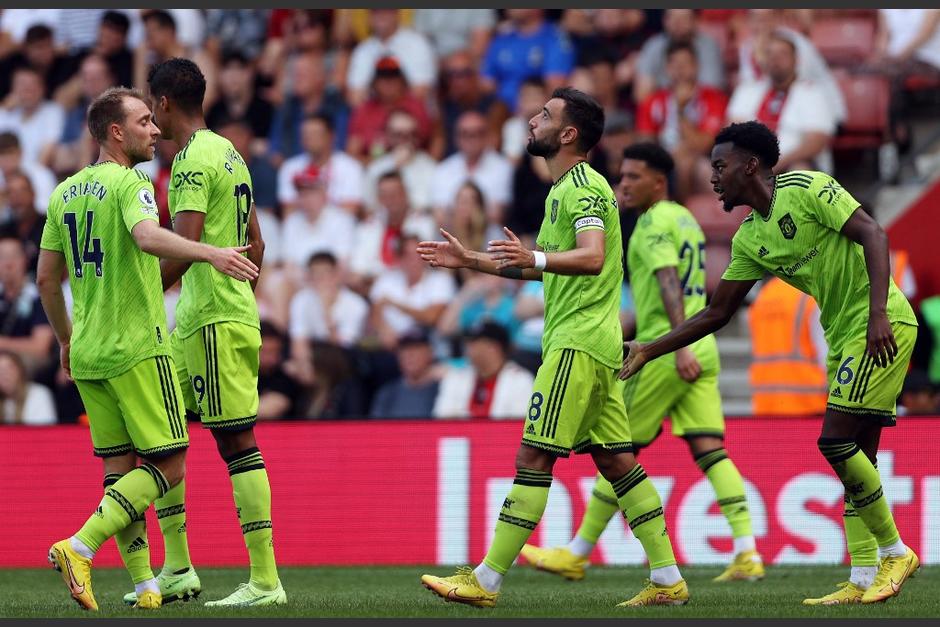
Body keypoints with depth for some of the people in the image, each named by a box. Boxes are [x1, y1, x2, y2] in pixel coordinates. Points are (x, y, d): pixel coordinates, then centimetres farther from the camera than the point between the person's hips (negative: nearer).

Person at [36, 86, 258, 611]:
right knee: (169, 465, -5)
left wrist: (66, 339, 29)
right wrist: (211, 253, -44)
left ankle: (145, 584, 6)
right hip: (137, 347, -8)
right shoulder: (129, 183, -10)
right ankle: (80, 548, -18)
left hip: (87, 352, 8)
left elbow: (47, 278, 18)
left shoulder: (65, 193, 14)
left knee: (120, 466, 10)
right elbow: (148, 237, -31)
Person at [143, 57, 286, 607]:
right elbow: (256, 244, 22)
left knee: (237, 442, -9)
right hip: (236, 311, 10)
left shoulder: (194, 160, -13)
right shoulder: (228, 153, 17)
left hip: (211, 321, -10)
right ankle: (177, 568, 14)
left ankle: (265, 581, -10)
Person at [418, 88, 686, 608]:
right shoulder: (565, 190, 20)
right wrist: (469, 261, 28)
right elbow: (544, 267, 30)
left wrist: (534, 258, -42)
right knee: (615, 459, 8)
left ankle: (486, 581, -11)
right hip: (592, 344, 10)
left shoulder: (584, 188, -11)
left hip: (578, 344, -10)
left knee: (533, 458, -10)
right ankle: (668, 579, 7)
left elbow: (592, 257, -27)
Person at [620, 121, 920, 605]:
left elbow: (872, 234, -18)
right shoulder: (750, 238, 13)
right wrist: (647, 351, 12)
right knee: (856, 459, 5)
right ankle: (863, 580, 4)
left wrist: (878, 315, -28)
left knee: (836, 441, -14)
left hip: (882, 326, -9)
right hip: (845, 335, 9)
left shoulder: (807, 188, -11)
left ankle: (895, 552, -4)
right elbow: (716, 313, 17)